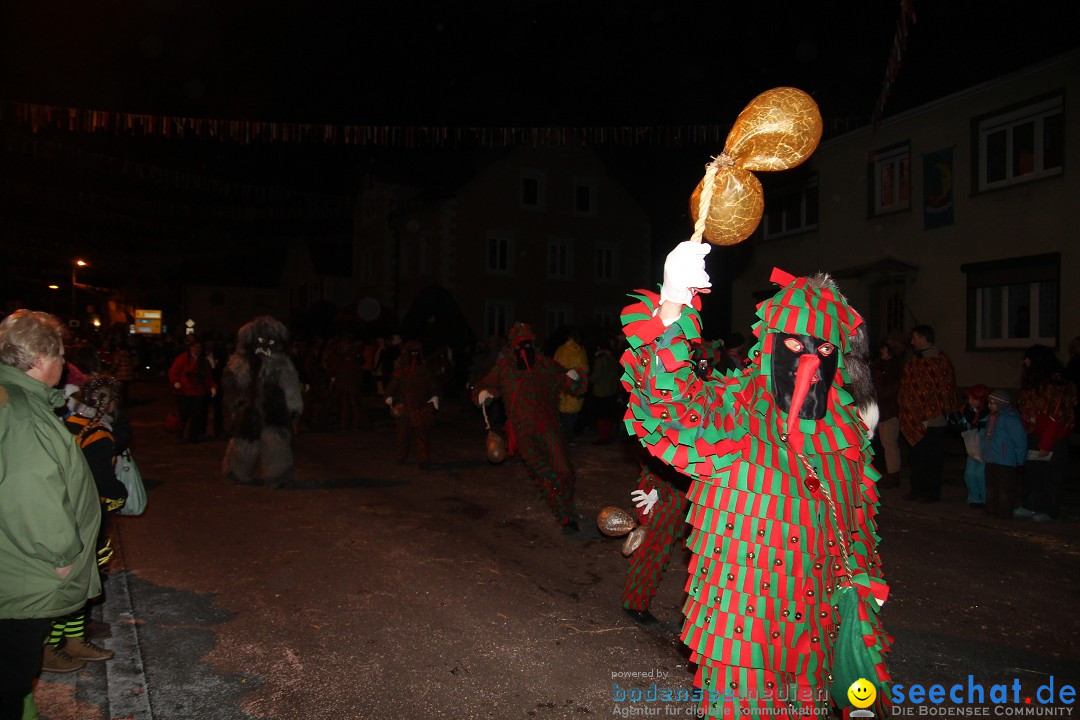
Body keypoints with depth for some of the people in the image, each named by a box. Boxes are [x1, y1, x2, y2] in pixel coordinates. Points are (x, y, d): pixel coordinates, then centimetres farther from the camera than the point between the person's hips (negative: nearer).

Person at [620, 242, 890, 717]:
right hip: (745, 613, -5)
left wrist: (863, 581, 19)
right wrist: (671, 310, -52)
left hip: (815, 609, 6)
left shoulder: (845, 424, 1)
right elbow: (673, 407, -38)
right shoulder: (739, 407, -17)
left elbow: (859, 510, 15)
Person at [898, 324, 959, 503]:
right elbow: (906, 388, 13)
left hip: (934, 419, -7)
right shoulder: (913, 361, 11)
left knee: (933, 456, 3)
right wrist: (907, 413, 6)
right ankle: (918, 489, 21)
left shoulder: (940, 360, -9)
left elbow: (946, 389, -10)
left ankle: (933, 492, 11)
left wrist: (942, 412, -13)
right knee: (917, 454, 12)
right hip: (916, 418, 7)